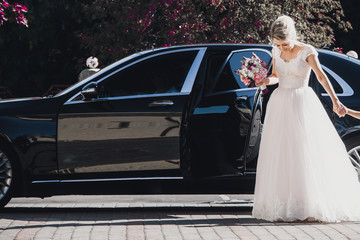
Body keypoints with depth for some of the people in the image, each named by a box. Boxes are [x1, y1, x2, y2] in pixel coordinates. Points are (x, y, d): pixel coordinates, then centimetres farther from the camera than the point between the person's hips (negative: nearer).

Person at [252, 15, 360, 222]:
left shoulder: (307, 52, -9)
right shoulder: (277, 52, 7)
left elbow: (321, 75, -21)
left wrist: (335, 100, -33)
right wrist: (266, 81, -5)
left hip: (302, 104, -5)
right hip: (280, 104, 5)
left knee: (308, 154, -9)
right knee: (280, 156, 2)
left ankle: (313, 206, -5)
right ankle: (284, 207, 7)